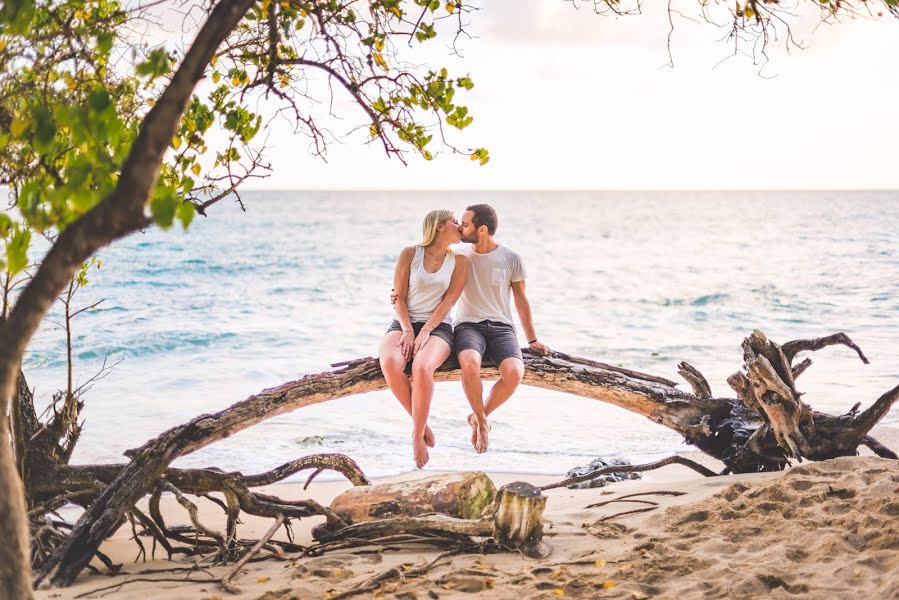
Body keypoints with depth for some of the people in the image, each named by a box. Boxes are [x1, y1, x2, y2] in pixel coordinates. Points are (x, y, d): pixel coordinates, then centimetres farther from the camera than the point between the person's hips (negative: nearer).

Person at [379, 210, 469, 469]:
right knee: (390, 364, -34)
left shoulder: (459, 261, 8)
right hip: (404, 323, 1)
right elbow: (398, 297, 1)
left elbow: (448, 301, -1)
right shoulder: (410, 254, 5)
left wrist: (425, 331, -14)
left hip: (438, 327, 0)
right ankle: (421, 423, -17)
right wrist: (408, 331, -13)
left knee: (422, 367, -35)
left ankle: (417, 434, -22)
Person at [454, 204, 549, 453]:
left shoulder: (511, 259, 5)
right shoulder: (459, 257, 7)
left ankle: (478, 417, -5)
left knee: (514, 373, -32)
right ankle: (481, 420, -10)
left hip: (501, 327, 0)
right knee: (470, 364, -37)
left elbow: (521, 301, 15)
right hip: (468, 326, 0)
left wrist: (532, 340, 17)